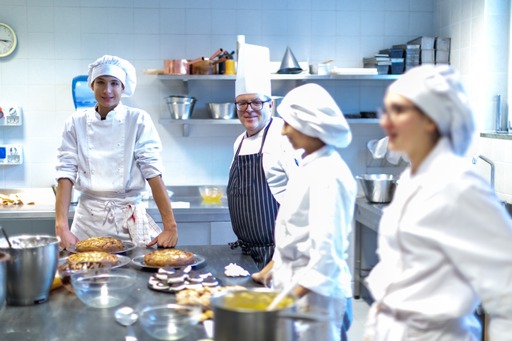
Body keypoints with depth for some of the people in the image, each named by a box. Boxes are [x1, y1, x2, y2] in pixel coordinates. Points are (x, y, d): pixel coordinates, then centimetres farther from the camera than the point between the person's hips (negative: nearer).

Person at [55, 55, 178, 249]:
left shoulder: (138, 121, -3)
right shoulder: (76, 123, 2)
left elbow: (153, 173, -9)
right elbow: (66, 174, -2)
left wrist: (170, 227, -15)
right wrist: (62, 227, -13)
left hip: (130, 218, -1)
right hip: (89, 219, 1)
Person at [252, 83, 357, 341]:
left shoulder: (327, 175, -21)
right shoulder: (310, 166, 7)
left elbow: (327, 250, -23)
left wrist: (295, 295, -19)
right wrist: (271, 269, 16)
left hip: (315, 293, -8)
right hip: (293, 282, 8)